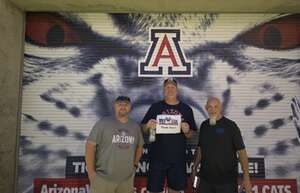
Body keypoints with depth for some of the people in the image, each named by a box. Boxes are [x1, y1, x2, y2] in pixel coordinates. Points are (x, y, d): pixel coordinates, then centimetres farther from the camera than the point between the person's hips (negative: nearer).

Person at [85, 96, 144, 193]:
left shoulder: (135, 126, 7)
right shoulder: (103, 123, -8)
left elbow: (139, 146, 18)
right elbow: (90, 146, -9)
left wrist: (135, 164, 12)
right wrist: (91, 172, -11)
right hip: (103, 178, -4)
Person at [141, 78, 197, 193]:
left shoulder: (186, 109, 4)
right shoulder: (155, 107, 1)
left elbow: (190, 135, 8)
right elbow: (143, 129, 3)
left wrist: (187, 131, -13)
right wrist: (148, 126, -18)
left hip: (178, 158, 2)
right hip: (157, 157, -1)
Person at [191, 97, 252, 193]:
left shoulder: (230, 125, -9)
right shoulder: (204, 125, 4)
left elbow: (241, 151, -10)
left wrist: (246, 177, -15)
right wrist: (195, 168, 10)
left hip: (227, 180, -4)